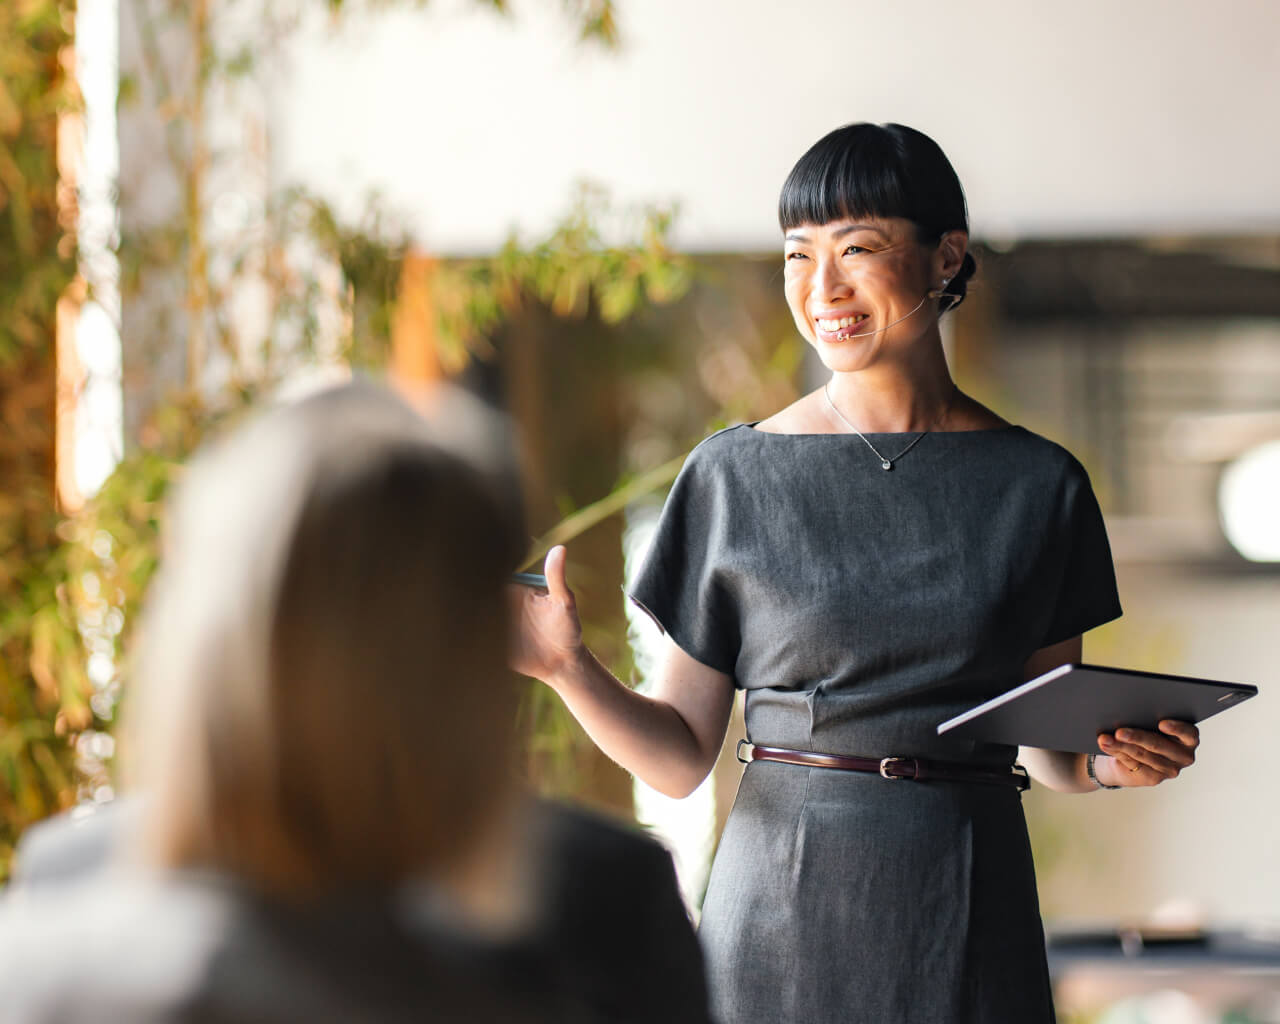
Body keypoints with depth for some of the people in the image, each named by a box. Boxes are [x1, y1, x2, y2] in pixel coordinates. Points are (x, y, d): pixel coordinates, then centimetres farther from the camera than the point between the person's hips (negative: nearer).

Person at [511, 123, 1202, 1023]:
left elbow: (1052, 748, 11)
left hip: (967, 922, 1)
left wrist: (1114, 762, -10)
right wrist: (569, 667, -15)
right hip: (782, 918, -1)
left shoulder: (1038, 484, 3)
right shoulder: (734, 475, 1)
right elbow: (680, 754, 1)